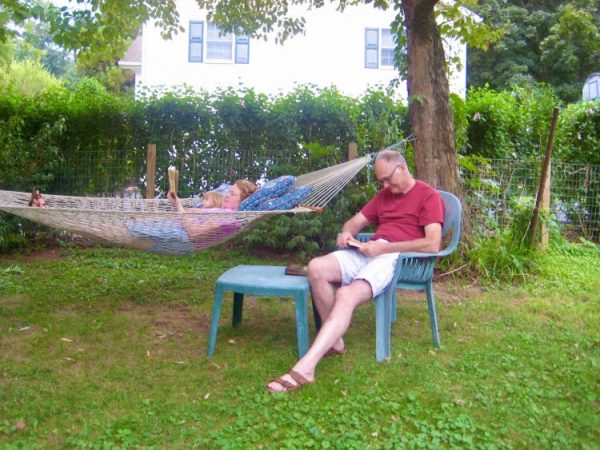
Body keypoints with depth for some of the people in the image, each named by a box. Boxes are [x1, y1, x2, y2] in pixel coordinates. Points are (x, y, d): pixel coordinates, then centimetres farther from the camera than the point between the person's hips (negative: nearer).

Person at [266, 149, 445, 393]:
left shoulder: (429, 196, 1)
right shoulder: (384, 195, 25)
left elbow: (432, 244, -13)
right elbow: (356, 221, 26)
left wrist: (383, 247, -16)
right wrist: (346, 233, 0)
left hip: (398, 257, -7)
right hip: (369, 252, 7)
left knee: (346, 295, -32)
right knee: (317, 268, -20)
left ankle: (304, 368, -40)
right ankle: (335, 341, -9)